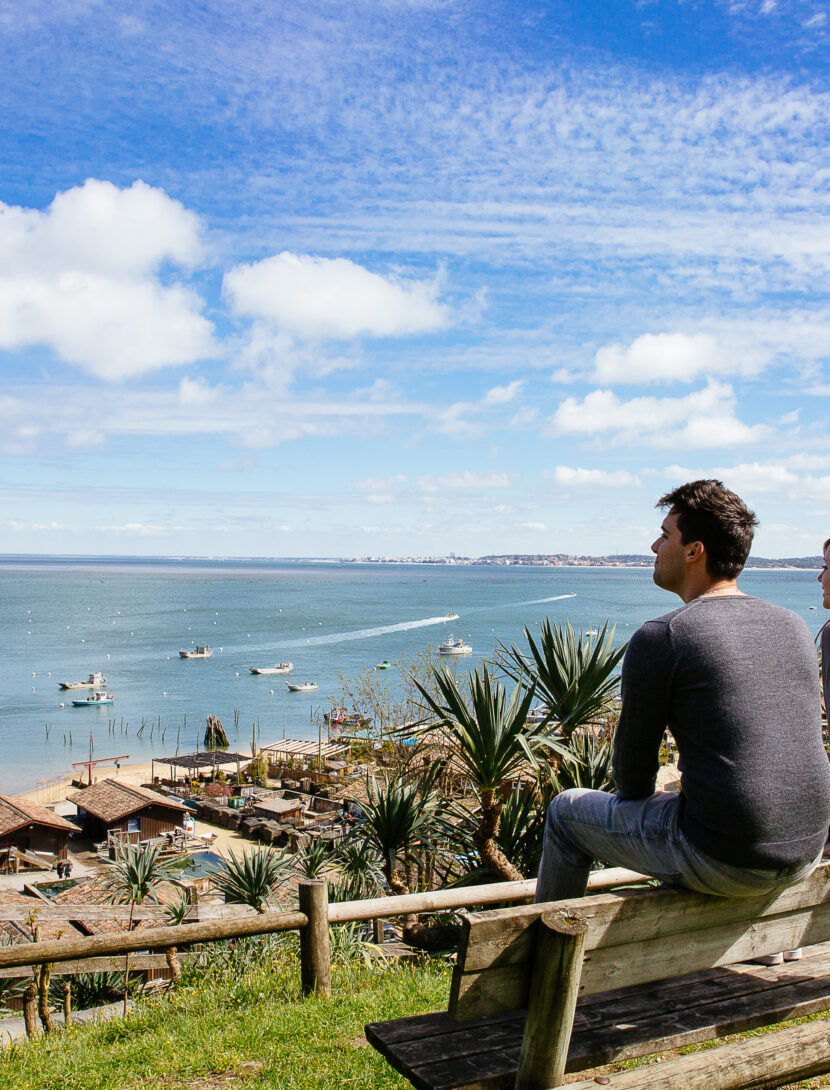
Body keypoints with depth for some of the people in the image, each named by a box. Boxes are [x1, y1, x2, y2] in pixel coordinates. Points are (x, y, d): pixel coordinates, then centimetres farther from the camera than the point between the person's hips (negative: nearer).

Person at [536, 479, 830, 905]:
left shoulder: (660, 637, -13)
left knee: (568, 811, 14)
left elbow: (633, 763, -5)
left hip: (721, 863, -7)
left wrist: (634, 801, 18)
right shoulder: (794, 627, 6)